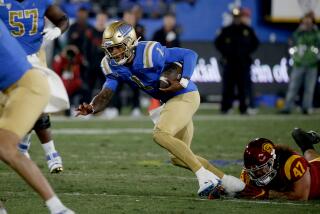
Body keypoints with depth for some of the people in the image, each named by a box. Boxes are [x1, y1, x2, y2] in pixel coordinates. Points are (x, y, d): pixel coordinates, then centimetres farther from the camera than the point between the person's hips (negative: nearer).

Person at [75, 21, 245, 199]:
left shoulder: (151, 53, -26)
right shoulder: (113, 66, -4)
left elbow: (190, 55, -18)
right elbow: (106, 95, -12)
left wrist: (183, 82, -28)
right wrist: (92, 108, -32)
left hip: (185, 96, -9)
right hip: (171, 101, 9)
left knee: (161, 134, -28)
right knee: (179, 158, 12)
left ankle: (206, 177, -24)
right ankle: (226, 180, 23)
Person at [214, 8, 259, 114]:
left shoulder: (248, 30, 8)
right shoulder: (227, 30, 4)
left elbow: (255, 43, 14)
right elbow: (218, 42, 8)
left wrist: (248, 52, 2)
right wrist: (225, 53, -3)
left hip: (244, 62, 1)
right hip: (229, 62, -1)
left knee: (244, 86, 0)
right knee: (228, 86, -2)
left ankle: (243, 108, 4)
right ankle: (225, 107, 2)